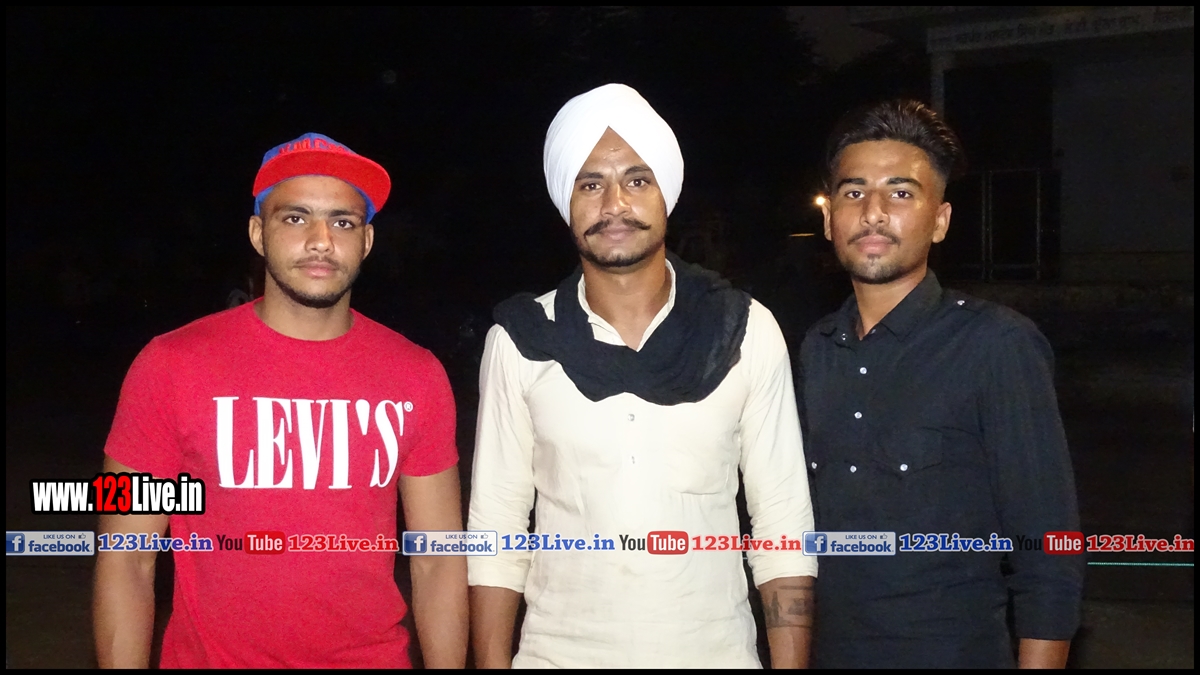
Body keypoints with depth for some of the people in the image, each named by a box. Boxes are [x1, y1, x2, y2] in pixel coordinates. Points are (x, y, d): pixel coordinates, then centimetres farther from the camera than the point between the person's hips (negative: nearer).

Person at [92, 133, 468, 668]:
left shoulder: (418, 377, -5)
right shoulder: (171, 367, -10)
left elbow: (439, 562, -1)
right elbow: (126, 561, -7)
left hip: (376, 655, 2)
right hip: (211, 656, -1)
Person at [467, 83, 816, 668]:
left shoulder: (747, 332, -6)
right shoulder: (520, 340, -5)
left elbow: (784, 525, -3)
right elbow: (496, 528, -1)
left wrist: (789, 664, -6)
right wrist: (492, 663, -5)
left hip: (716, 651, 0)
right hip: (560, 652, 0)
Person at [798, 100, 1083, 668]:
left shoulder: (998, 345, -14)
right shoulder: (816, 349, 2)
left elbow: (1049, 564, -13)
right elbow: (808, 518, 8)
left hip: (953, 649, -5)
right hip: (828, 648, 5)